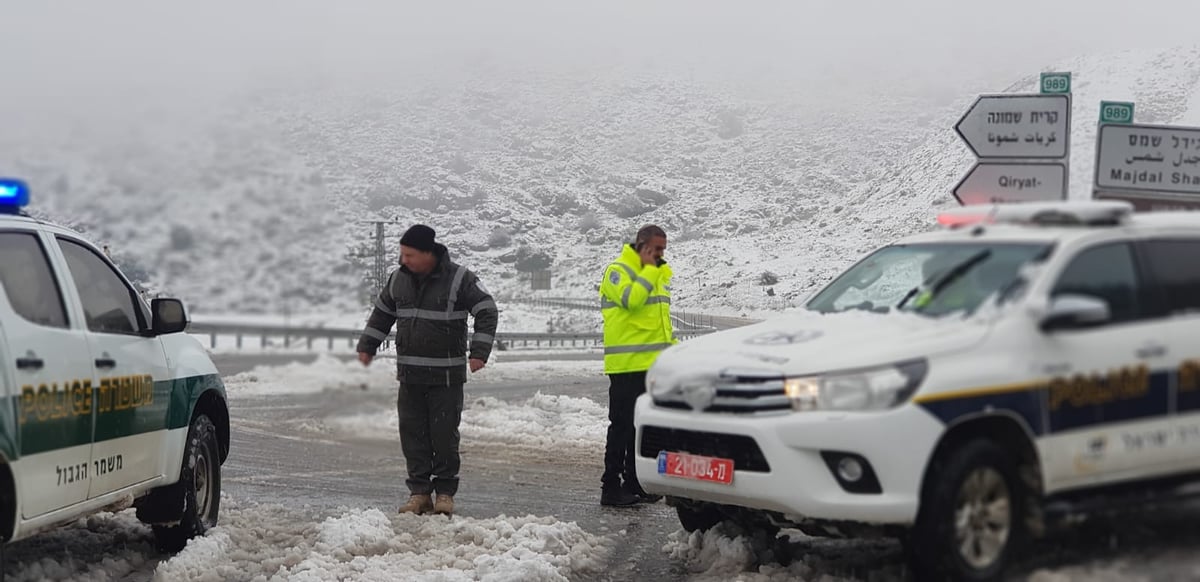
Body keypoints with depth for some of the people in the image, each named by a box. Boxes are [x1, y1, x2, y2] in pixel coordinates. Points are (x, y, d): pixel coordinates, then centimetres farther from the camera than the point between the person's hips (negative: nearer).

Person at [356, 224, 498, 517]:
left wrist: (479, 351, -17)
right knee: (412, 433, 4)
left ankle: (445, 492, 9)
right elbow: (382, 313, 21)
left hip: (446, 375, -5)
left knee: (444, 434, -2)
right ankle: (419, 491, 11)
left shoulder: (459, 279, -9)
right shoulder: (399, 279, 7)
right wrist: (367, 346, 17)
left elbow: (487, 312, -8)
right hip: (409, 374, 5)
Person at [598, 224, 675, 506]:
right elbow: (631, 299, -26)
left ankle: (634, 484, 18)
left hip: (653, 364, 8)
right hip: (627, 365, -8)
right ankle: (611, 487, -5)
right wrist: (649, 271, -15)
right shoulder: (618, 270, -8)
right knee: (622, 425, -7)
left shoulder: (658, 275, 19)